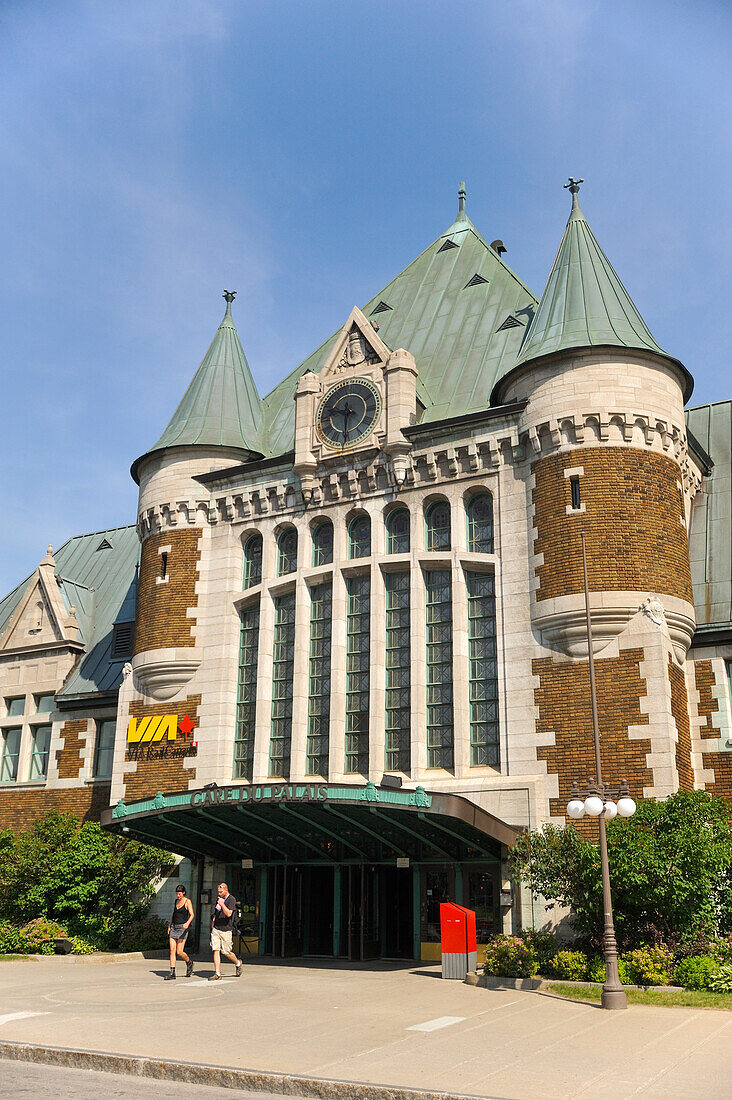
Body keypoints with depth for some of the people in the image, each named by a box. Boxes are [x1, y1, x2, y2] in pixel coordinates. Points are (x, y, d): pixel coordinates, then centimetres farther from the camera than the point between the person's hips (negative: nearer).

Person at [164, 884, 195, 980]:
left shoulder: (187, 901, -6)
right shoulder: (176, 901, 13)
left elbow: (192, 915, -15)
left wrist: (187, 923, -34)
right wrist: (169, 926, 16)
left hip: (182, 928, -6)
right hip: (174, 927, 6)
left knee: (179, 951, -9)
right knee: (172, 950, -2)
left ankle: (189, 963, 18)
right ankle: (172, 972, -1)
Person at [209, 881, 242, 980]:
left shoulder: (231, 899, -9)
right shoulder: (219, 899, 13)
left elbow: (229, 914, -21)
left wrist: (222, 904, -24)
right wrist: (213, 922, 17)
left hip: (226, 930, -6)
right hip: (215, 929, 6)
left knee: (226, 952, 0)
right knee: (216, 950, -5)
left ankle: (238, 963, 28)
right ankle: (217, 974, -4)